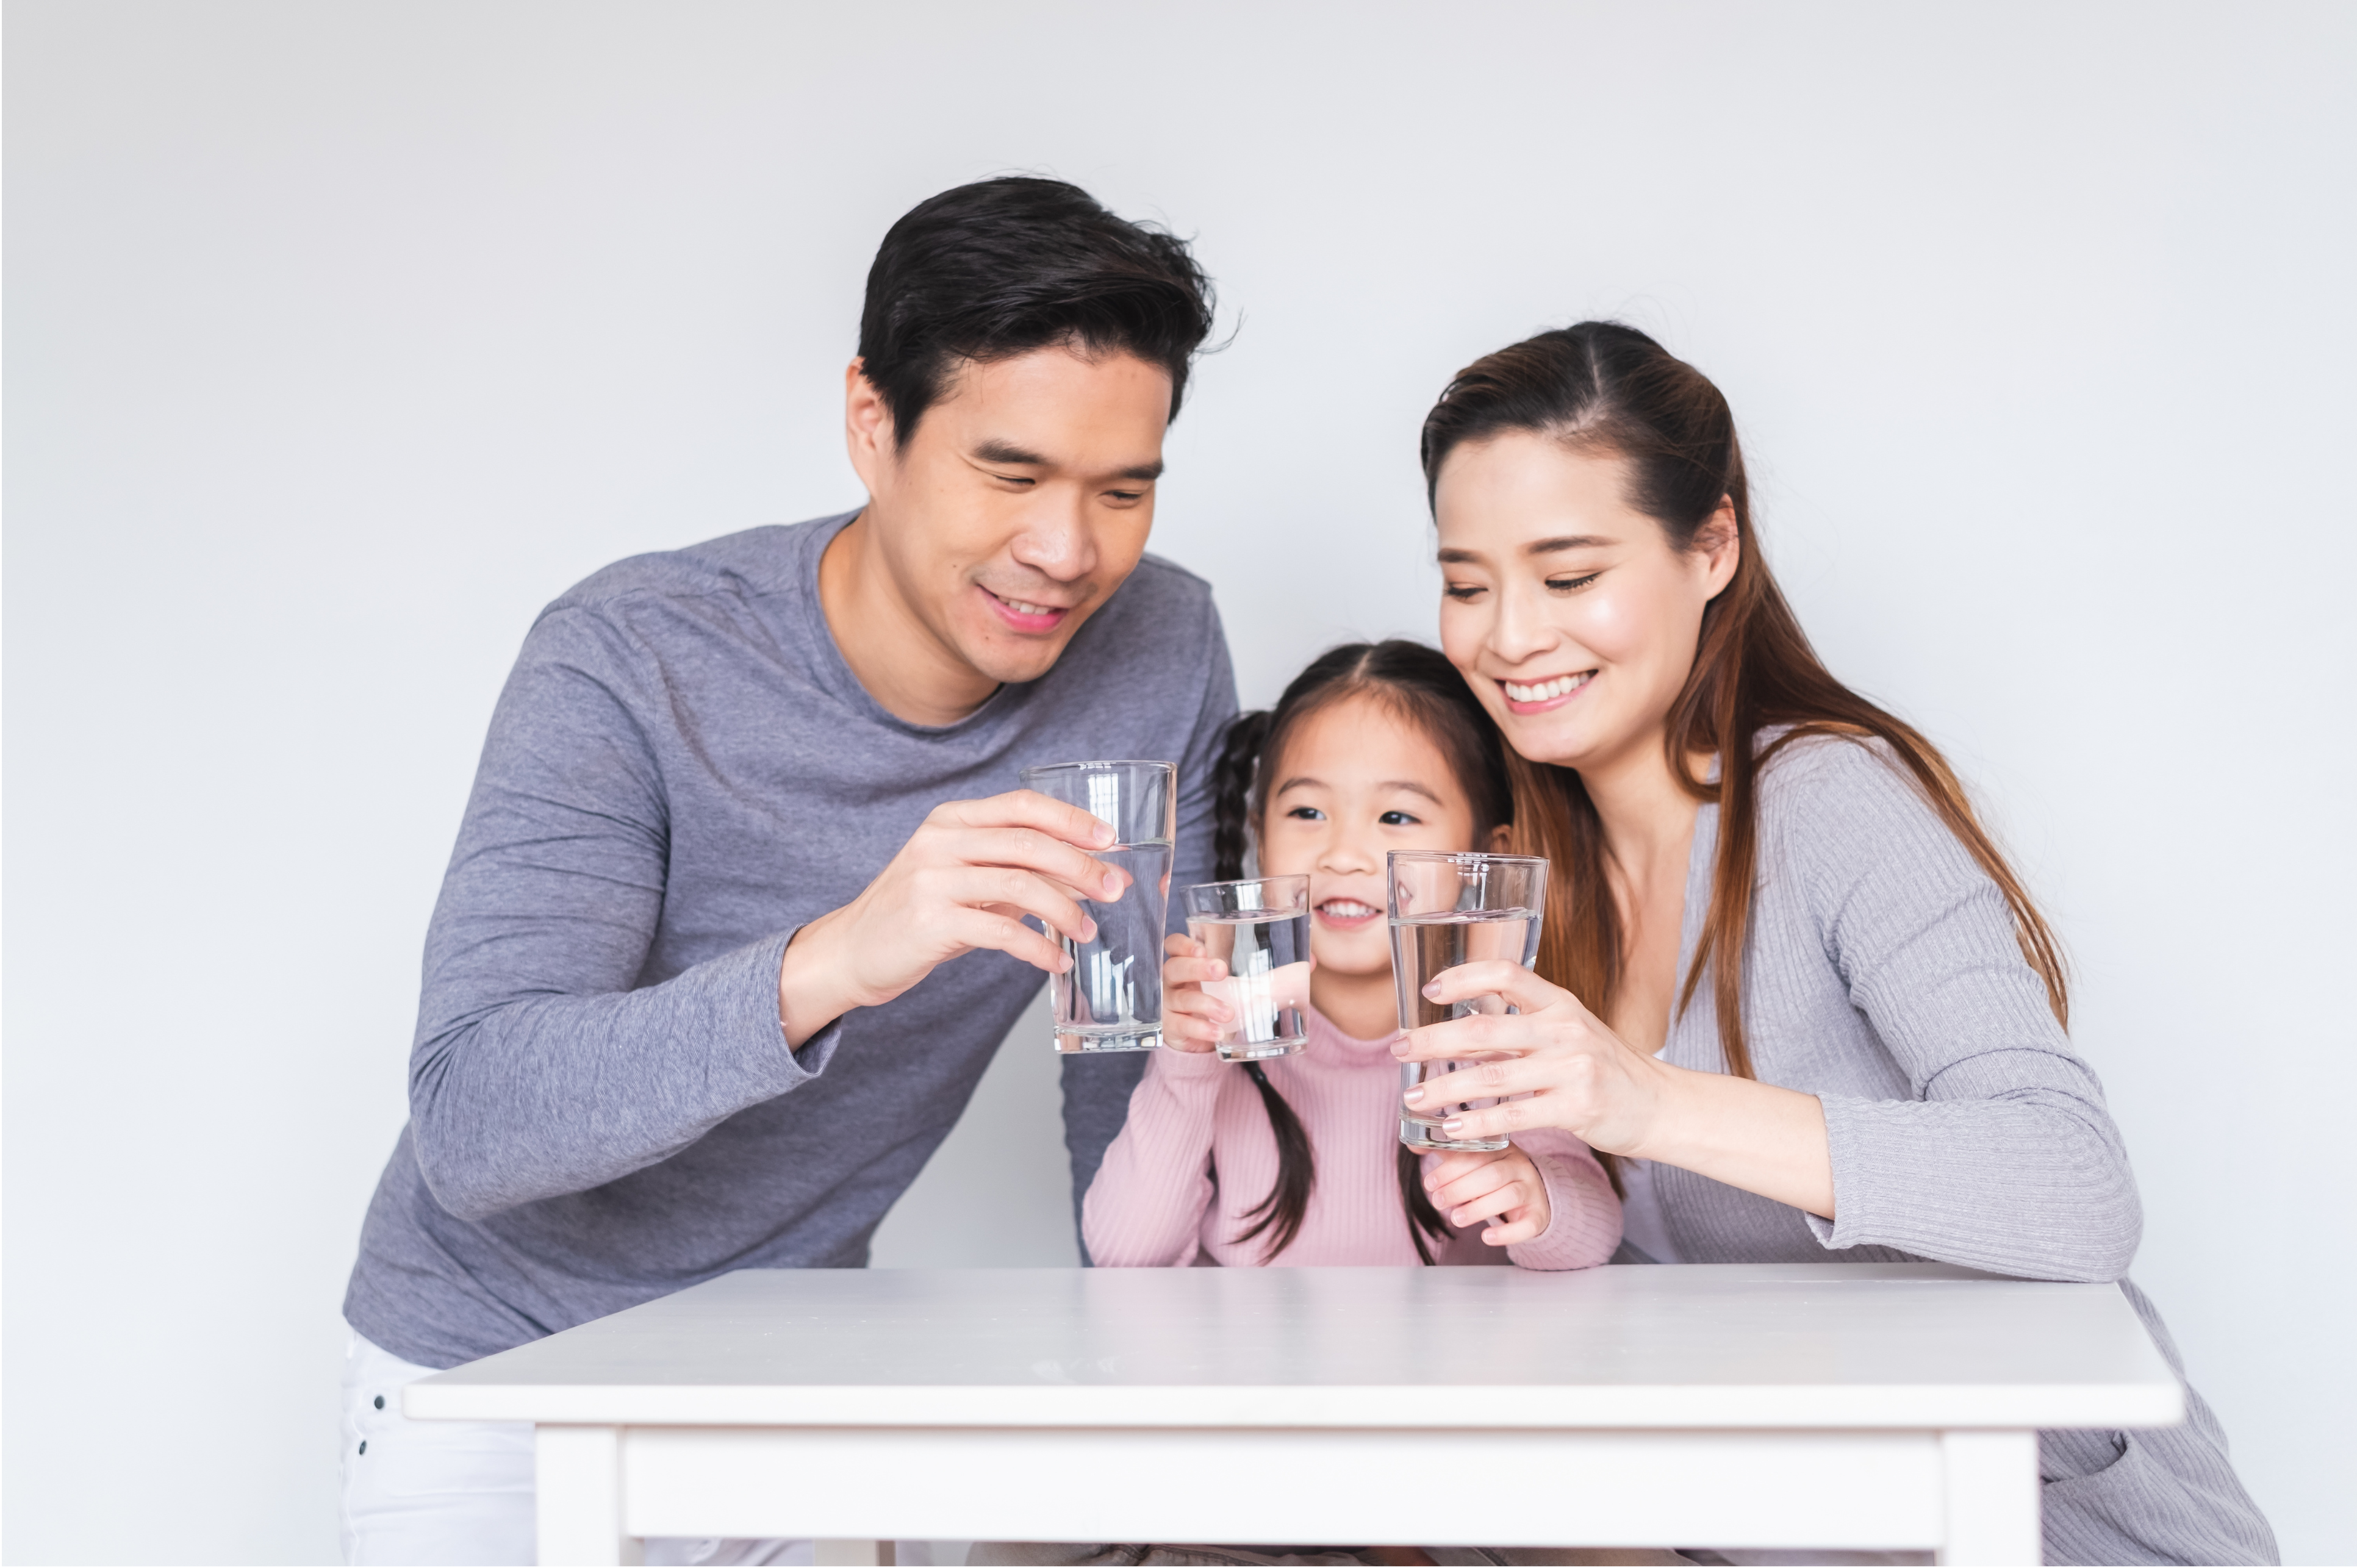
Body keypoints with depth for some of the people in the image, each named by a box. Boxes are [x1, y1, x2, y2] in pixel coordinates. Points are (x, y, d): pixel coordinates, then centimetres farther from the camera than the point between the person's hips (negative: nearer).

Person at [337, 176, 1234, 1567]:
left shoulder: (1160, 653, -12)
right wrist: (830, 962, -46)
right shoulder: (629, 662, -23)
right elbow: (471, 1121, -32)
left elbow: (1140, 1061, -2)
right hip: (499, 1375, -4)